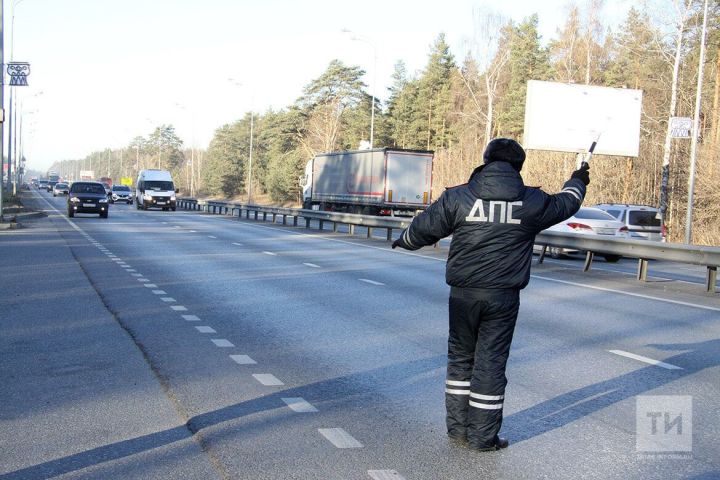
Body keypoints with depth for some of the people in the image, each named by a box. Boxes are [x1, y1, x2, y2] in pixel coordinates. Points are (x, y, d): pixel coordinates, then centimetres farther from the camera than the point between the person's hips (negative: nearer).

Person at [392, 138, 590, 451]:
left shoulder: (458, 197, -2)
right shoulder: (531, 202, 0)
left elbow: (424, 228, 6)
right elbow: (564, 204, 19)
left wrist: (403, 240, 28)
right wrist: (577, 182, 41)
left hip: (463, 293, 1)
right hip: (503, 296, 0)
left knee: (460, 357, 15)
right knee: (491, 363, 6)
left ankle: (457, 428, 22)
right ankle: (483, 437, 12)